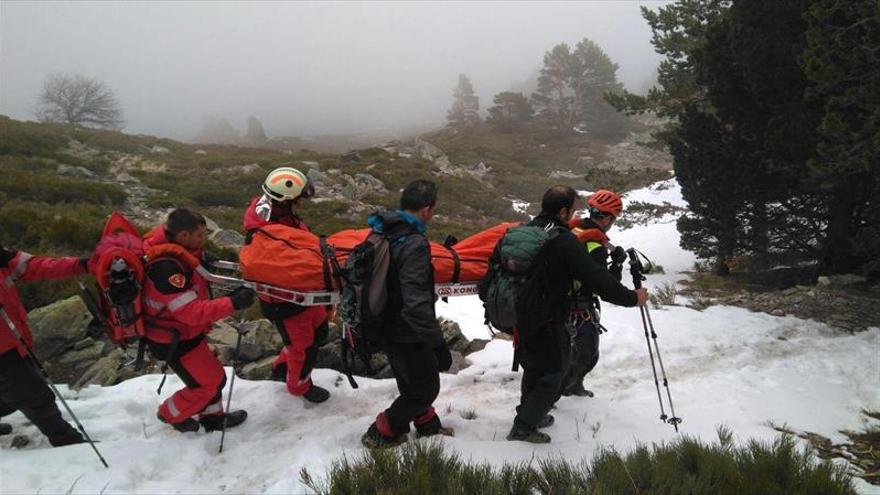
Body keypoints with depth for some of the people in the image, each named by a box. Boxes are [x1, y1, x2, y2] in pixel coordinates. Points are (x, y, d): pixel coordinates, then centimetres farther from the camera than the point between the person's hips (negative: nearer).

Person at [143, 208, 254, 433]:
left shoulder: (175, 247, -7)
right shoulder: (165, 268, -35)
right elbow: (191, 312, -34)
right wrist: (233, 303, -34)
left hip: (182, 330, 9)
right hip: (173, 340, -9)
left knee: (211, 374, 20)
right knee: (207, 382, 5)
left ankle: (213, 416, 40)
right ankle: (170, 414, 28)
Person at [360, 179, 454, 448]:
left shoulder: (384, 231, -2)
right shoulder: (414, 244, -30)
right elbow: (417, 304, -34)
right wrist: (438, 344, -28)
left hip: (387, 327, 9)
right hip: (407, 335, -9)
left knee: (413, 382, 28)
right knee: (426, 387, 13)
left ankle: (427, 423, 48)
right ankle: (381, 433, 24)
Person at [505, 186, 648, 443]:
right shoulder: (565, 243, -22)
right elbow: (597, 279, -20)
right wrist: (632, 298, -8)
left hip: (520, 317, 8)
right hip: (547, 323, -8)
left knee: (534, 366, 26)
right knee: (553, 374, 8)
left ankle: (530, 414, 42)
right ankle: (523, 428, 14)